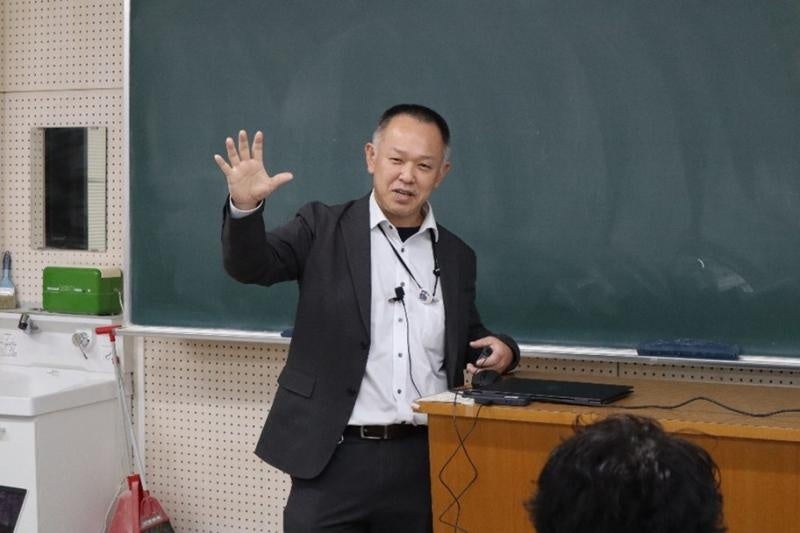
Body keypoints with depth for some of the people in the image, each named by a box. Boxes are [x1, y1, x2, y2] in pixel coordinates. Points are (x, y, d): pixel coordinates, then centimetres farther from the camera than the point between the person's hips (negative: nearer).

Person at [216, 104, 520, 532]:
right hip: (335, 459, -3)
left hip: (423, 460, 3)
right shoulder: (324, 228, 1)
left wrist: (499, 349, -2)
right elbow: (250, 265, -12)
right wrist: (245, 206, -31)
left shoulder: (455, 256, 11)